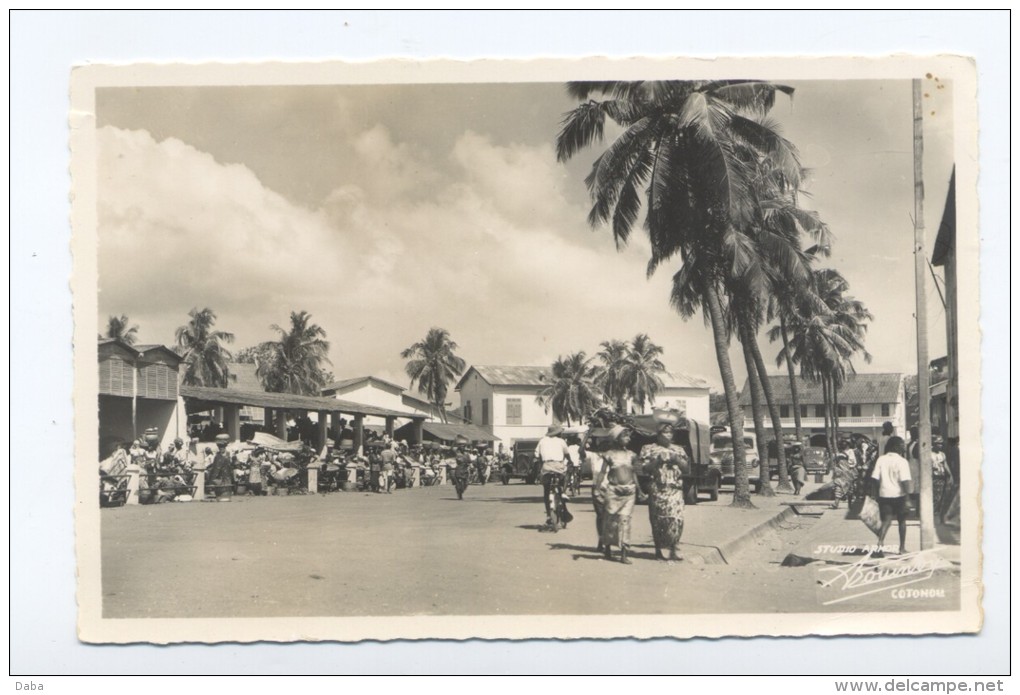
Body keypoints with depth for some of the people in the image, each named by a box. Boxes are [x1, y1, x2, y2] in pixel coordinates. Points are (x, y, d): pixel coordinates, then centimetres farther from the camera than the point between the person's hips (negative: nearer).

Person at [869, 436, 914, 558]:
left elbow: (874, 479, 0)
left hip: (884, 495, 2)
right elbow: (905, 481, -17)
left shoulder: (881, 459, 2)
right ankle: (902, 548, 23)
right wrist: (908, 496, -11)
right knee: (902, 521, 16)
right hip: (898, 495, -2)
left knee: (886, 521, 1)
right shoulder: (902, 461, -10)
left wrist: (876, 493, 9)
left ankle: (879, 545, -19)